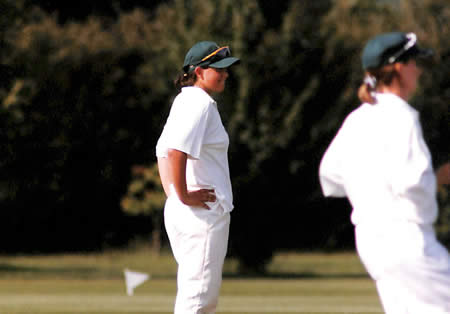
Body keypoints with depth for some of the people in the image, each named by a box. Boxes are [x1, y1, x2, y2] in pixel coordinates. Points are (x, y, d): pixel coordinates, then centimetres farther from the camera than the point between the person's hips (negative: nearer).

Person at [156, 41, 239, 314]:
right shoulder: (201, 104, -14)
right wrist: (184, 196, -20)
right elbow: (176, 152, -27)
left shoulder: (184, 102, 17)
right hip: (203, 213, -10)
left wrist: (173, 195, 18)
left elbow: (164, 152, 23)